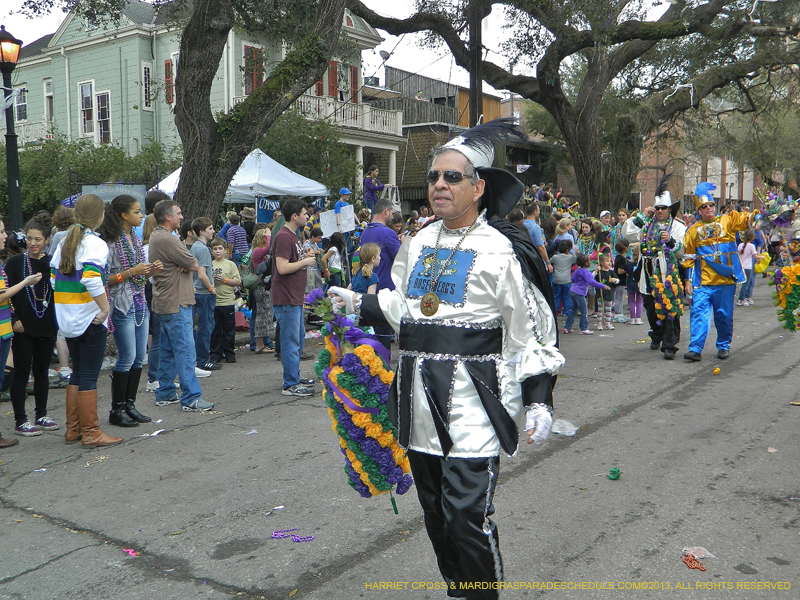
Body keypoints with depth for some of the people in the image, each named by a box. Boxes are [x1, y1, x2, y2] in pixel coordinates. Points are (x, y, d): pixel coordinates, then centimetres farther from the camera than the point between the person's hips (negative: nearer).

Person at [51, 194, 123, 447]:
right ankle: (90, 433, 5)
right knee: (89, 376, -2)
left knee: (77, 373, 17)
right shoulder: (95, 243, -12)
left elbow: (54, 279, 12)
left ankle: (73, 429, 23)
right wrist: (105, 307, -19)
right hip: (90, 319, -8)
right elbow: (91, 278, -26)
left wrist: (66, 302, 18)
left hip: (67, 319, 8)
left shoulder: (64, 242, 12)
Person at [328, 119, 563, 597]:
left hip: (473, 400, -7)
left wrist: (539, 399, -11)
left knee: (467, 515, -9)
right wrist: (361, 305, 13)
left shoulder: (502, 249, -8)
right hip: (419, 395, 7)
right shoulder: (418, 243, 12)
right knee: (435, 511, 16)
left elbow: (532, 330, -7)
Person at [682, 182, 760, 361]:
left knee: (724, 315, 8)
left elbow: (747, 220, -5)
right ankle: (695, 349, -9)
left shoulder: (728, 220, 8)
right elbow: (689, 257, 10)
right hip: (702, 281, 0)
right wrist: (687, 279, 5)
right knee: (699, 312, -8)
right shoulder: (694, 230, 10)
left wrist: (760, 211, -25)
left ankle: (724, 346, 23)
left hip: (726, 279, 0)